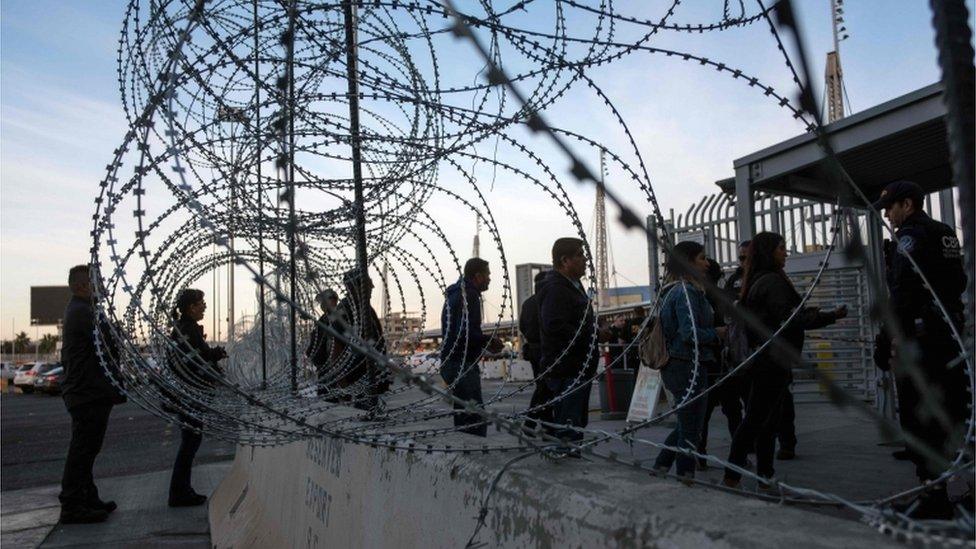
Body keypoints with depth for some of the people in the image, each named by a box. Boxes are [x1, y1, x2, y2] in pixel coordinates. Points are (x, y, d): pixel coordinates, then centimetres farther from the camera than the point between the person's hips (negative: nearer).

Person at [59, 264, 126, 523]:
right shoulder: (84, 313, -17)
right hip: (89, 393, -11)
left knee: (84, 450, 16)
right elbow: (110, 346, -22)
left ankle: (88, 500, 26)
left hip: (81, 392, 11)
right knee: (83, 451, -5)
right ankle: (72, 506, 1)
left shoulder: (75, 311, 17)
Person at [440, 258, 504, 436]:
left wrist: (485, 342, 16)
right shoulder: (469, 296, -13)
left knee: (463, 417, 16)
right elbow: (466, 333, -24)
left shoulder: (455, 294, 19)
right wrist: (489, 341, -8)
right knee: (476, 421, -11)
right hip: (463, 365, -10)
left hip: (450, 362, 10)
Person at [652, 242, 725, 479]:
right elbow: (690, 333, -24)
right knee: (691, 430, 1)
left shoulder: (673, 290, 14)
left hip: (674, 366, 10)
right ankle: (685, 477, 10)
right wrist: (717, 334, -9)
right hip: (689, 368, -10)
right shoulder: (687, 292, -16)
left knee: (686, 424, 21)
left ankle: (659, 469, 23)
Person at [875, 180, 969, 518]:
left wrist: (898, 335, -18)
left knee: (919, 419, -5)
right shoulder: (946, 234, 18)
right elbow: (959, 283, 21)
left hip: (919, 335, -9)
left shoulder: (911, 234, -10)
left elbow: (903, 288, -19)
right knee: (953, 412, 16)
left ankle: (934, 498, -3)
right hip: (951, 333, 9)